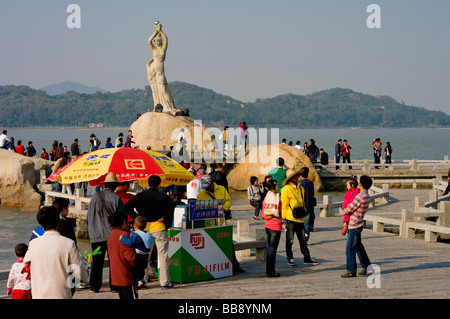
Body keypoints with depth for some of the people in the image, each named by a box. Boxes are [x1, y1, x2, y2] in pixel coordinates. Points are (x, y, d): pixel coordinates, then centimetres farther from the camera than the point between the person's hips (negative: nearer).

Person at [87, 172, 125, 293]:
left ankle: (94, 286, 9)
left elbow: (89, 217, 7)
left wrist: (91, 231, 18)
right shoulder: (116, 199, -8)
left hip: (96, 235, 2)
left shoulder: (95, 197, 0)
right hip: (112, 235, -2)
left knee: (97, 262, 8)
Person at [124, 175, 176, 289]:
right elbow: (172, 205, -21)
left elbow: (128, 207, -5)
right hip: (159, 228, -3)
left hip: (144, 228, 3)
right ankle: (165, 282, 1)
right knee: (163, 255, 2)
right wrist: (165, 218, -12)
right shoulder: (162, 196, -2)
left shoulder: (140, 196, 5)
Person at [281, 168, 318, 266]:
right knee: (290, 240, 4)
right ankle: (290, 259, 13)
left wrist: (304, 215, 16)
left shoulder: (301, 188, 12)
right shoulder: (286, 189, -8)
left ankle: (307, 258, 15)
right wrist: (284, 219, -8)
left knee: (303, 240, 9)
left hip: (300, 219, 6)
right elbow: (284, 206, -7)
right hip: (290, 219, -6)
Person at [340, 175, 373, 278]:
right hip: (358, 225, 10)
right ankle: (366, 266, 31)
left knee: (350, 249, -7)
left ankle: (351, 271, -5)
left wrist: (342, 212, 3)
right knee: (358, 246, 21)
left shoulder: (360, 196, -21)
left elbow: (349, 209, -16)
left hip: (355, 226, -10)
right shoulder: (367, 196, 9)